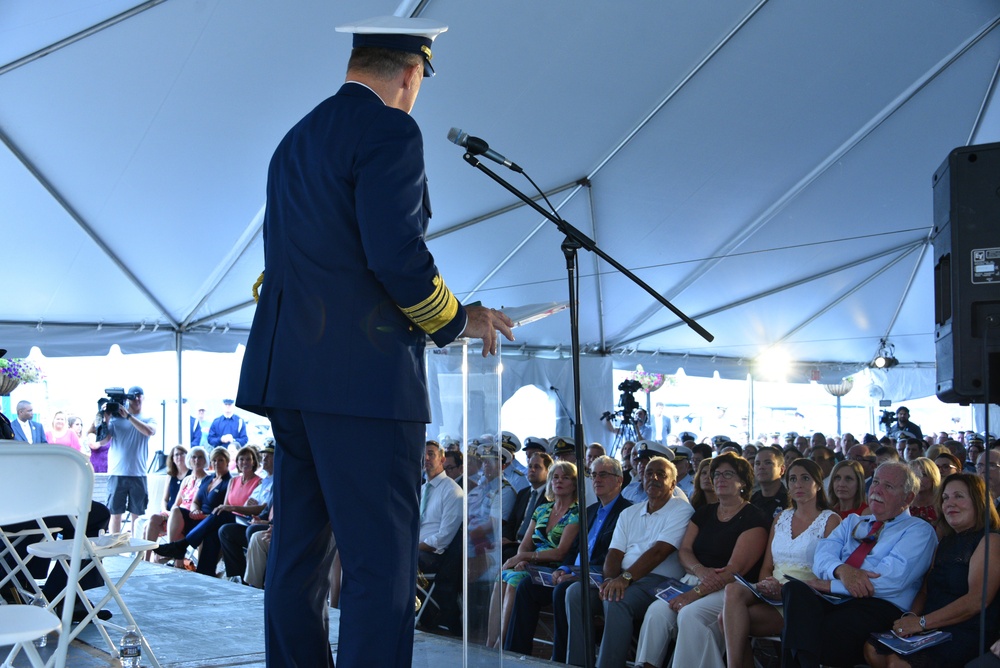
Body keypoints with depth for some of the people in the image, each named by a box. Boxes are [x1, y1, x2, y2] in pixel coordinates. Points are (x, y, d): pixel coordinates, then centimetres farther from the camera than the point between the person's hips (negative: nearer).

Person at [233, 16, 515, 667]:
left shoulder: (295, 141, 20)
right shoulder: (390, 131, -7)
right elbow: (397, 252, -18)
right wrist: (459, 319, -3)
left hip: (291, 372, 9)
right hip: (366, 376, -9)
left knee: (297, 558, 13)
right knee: (383, 568, -7)